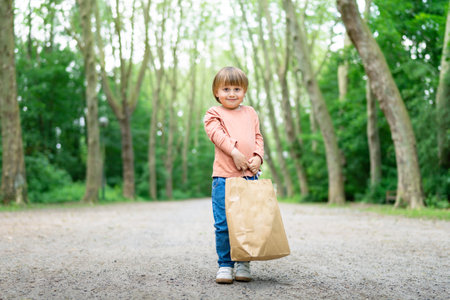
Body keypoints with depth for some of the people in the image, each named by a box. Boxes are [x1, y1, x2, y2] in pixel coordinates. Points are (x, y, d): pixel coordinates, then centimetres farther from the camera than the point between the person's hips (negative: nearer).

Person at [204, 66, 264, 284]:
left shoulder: (250, 113, 18)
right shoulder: (214, 113, 7)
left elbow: (258, 137, 15)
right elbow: (217, 134, -8)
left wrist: (258, 156, -3)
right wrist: (234, 152, -20)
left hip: (249, 175, 3)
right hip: (224, 176, -3)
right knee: (223, 223, -3)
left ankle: (244, 264, 17)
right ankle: (225, 265, 9)